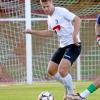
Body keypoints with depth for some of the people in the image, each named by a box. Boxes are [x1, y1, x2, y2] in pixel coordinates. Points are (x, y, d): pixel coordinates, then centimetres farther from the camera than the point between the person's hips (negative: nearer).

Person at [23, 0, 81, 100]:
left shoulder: (61, 11, -14)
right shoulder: (49, 18, 12)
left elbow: (77, 19, -22)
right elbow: (50, 32, 28)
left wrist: (74, 35, -31)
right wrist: (32, 32, 23)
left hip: (73, 45, -9)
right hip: (62, 46, 9)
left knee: (62, 70, -23)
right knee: (51, 70, 10)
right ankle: (68, 87, 30)